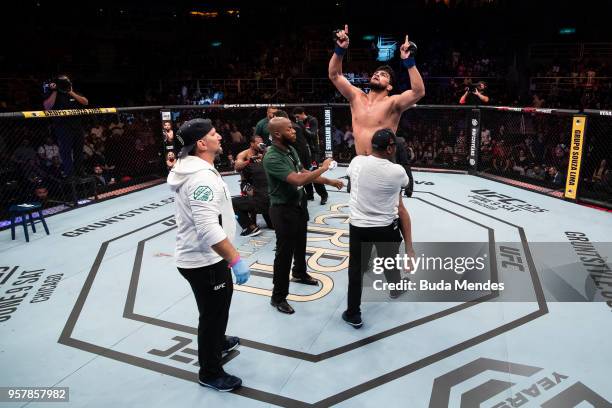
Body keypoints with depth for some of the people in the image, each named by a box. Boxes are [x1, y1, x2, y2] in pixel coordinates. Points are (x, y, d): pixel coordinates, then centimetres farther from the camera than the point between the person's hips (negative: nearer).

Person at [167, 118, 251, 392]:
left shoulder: (190, 169, 6)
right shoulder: (201, 176, -28)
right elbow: (208, 229, -35)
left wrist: (225, 214, 36)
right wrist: (236, 260, -31)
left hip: (197, 256, 10)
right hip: (204, 261, -10)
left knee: (218, 306, 30)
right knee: (213, 313, 7)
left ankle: (218, 342, 54)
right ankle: (210, 373, 27)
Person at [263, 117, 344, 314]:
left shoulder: (291, 149, 2)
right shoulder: (272, 158, -27)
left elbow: (304, 172, 13)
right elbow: (298, 179, -36)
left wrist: (330, 182, 12)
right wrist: (323, 168, -24)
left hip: (299, 204, 9)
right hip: (283, 209, -9)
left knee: (300, 244, 26)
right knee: (284, 252, 0)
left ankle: (300, 273, 52)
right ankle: (278, 297, 14)